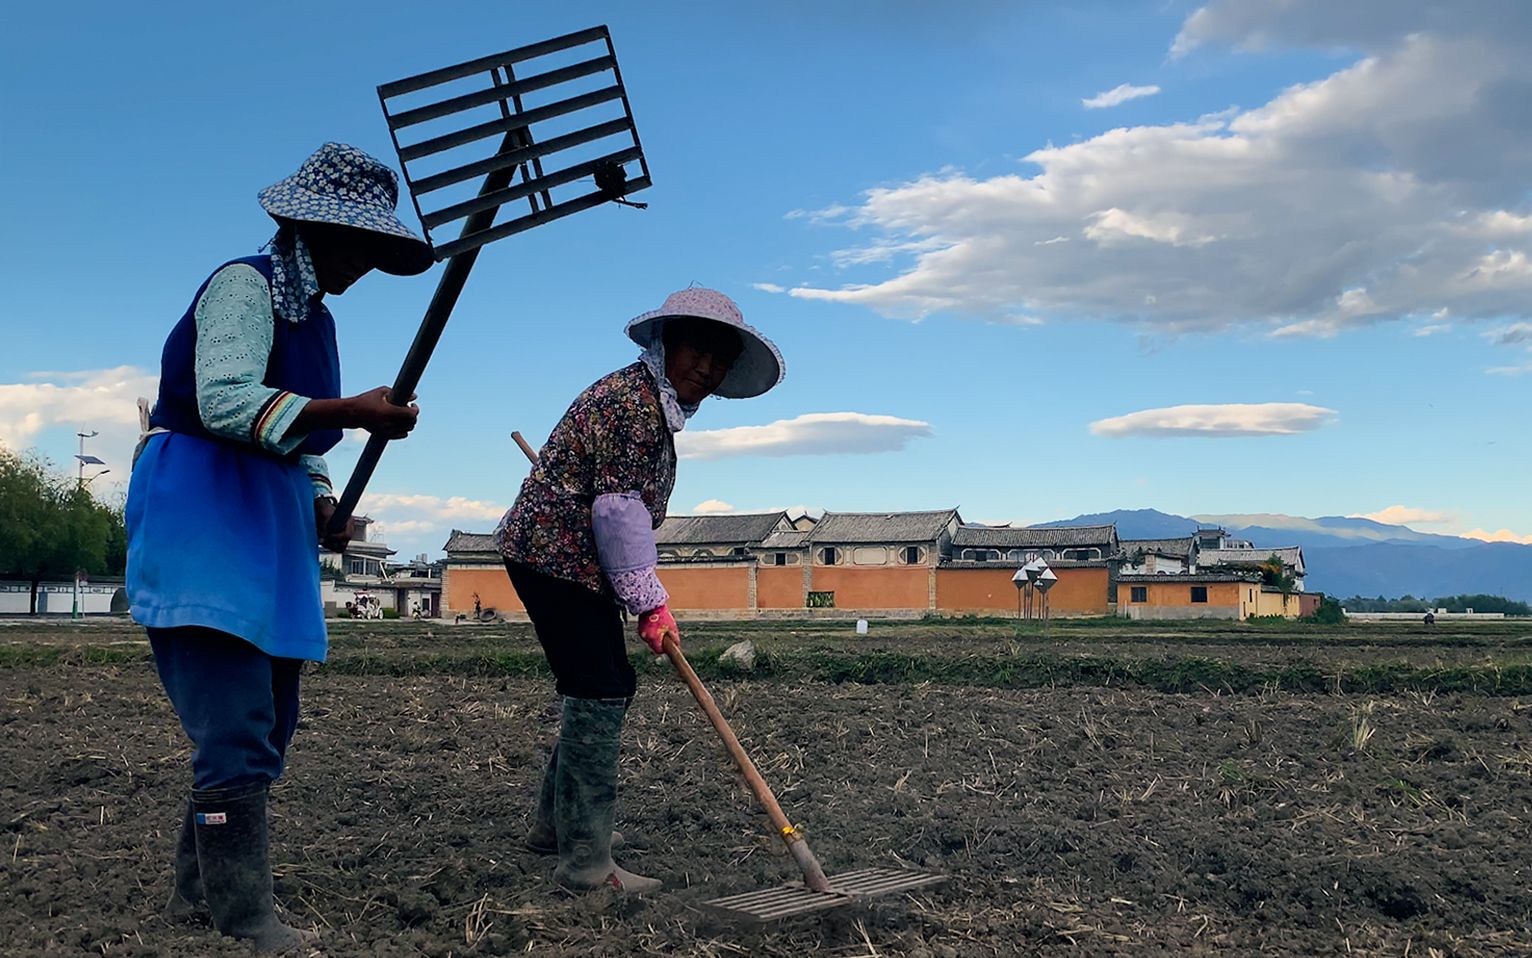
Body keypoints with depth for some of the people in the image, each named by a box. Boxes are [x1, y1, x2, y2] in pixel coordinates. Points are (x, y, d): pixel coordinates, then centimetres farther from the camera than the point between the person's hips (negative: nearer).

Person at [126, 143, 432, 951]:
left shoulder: (313, 315, 18)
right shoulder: (245, 285, -9)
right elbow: (225, 400, -24)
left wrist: (325, 509, 5)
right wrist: (349, 413, -31)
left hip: (268, 522, 9)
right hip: (201, 514, -9)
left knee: (267, 723, 11)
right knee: (236, 730, -13)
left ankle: (196, 889, 25)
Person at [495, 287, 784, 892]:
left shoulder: (658, 405, 17)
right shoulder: (634, 398, -16)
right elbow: (618, 507, -21)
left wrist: (644, 599, 23)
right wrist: (649, 602, -18)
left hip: (573, 562, 11)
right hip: (557, 555, -11)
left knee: (609, 687, 16)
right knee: (599, 695, -12)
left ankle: (555, 825, 29)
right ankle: (585, 864, -8)